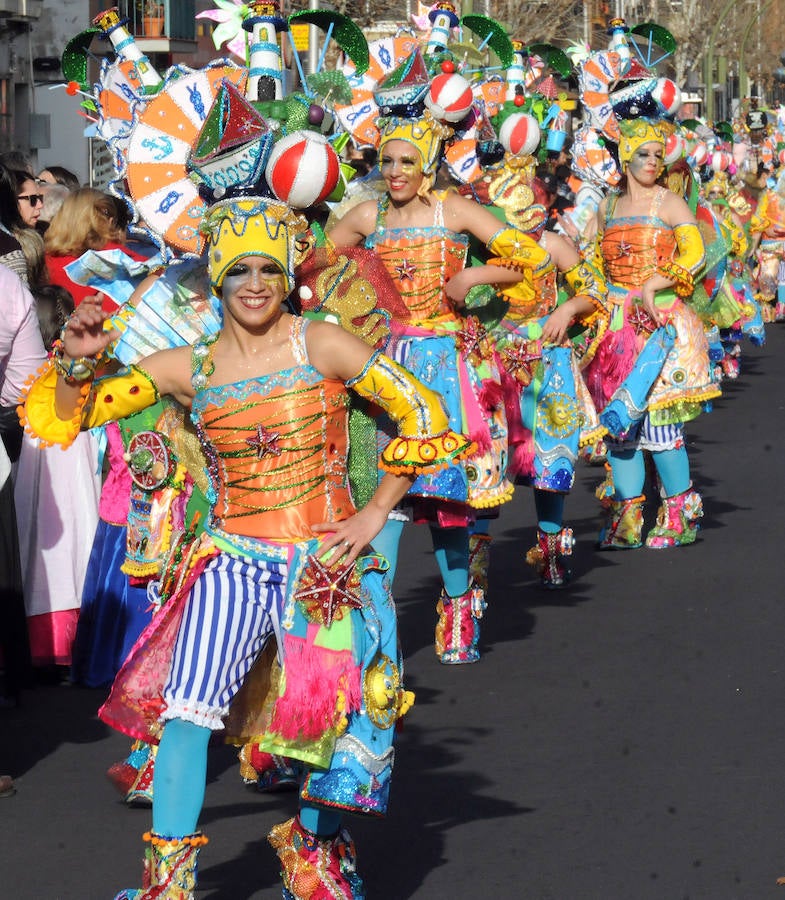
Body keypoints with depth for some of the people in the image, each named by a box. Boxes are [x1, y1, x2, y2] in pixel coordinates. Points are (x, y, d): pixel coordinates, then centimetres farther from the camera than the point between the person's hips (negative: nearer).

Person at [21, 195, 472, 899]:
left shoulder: (322, 346, -4)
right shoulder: (187, 369, 3)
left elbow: (421, 415, -1)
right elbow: (65, 419, 6)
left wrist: (377, 513, -1)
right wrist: (77, 361, -13)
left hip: (326, 559, -1)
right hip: (231, 557, 1)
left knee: (336, 711, -6)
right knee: (186, 708, -18)